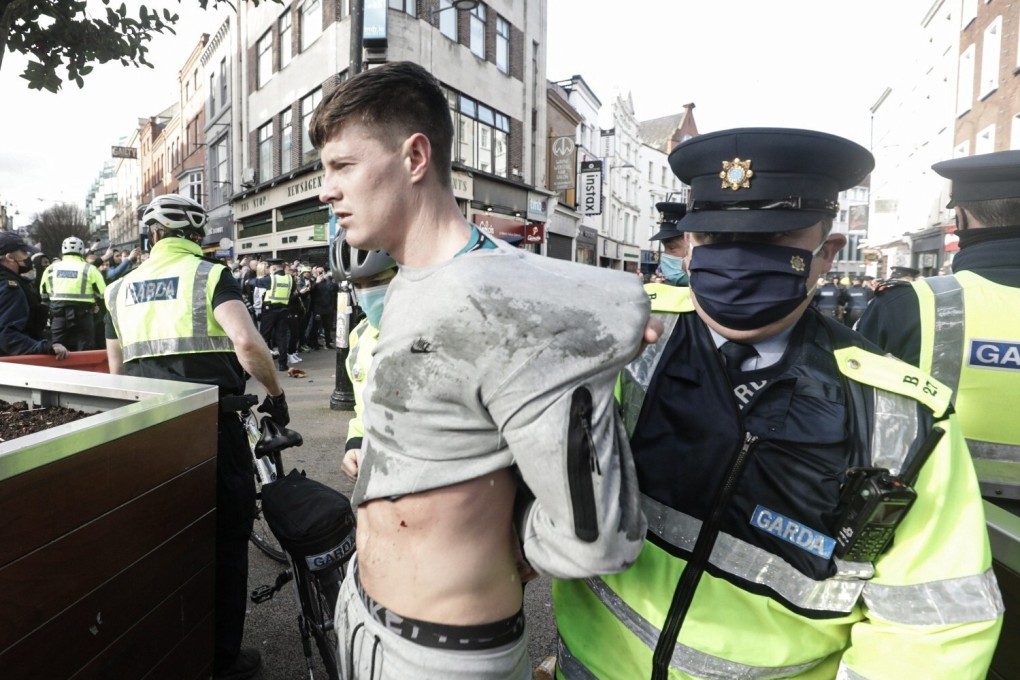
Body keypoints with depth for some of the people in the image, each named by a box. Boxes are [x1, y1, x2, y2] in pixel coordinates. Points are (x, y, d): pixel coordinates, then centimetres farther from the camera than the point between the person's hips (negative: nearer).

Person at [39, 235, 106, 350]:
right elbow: (102, 293, -7)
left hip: (57, 315, 4)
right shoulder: (89, 269, -4)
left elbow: (43, 293, 13)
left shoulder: (51, 268, 8)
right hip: (82, 315, -4)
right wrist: (91, 303, 12)